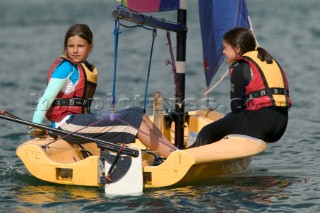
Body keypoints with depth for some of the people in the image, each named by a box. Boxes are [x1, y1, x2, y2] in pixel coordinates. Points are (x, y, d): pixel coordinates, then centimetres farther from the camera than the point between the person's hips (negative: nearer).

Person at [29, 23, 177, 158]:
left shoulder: (90, 69, 16)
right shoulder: (66, 67, -9)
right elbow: (46, 99, -12)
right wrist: (35, 128, -15)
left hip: (81, 119, 9)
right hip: (67, 123, -9)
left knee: (137, 113, 0)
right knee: (133, 119, -13)